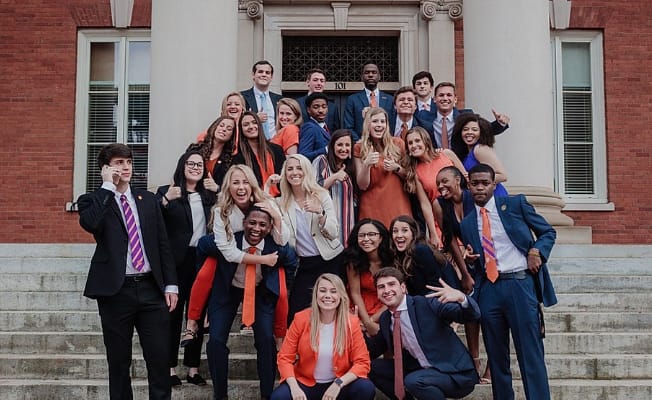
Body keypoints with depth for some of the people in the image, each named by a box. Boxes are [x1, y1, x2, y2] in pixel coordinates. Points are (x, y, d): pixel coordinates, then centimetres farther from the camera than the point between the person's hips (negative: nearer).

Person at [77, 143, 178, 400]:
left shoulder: (148, 199, 13)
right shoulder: (93, 201, 3)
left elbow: (163, 243, 12)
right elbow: (90, 224, -21)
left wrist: (170, 284, 5)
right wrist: (108, 186, -12)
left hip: (151, 288, 3)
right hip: (116, 290, -2)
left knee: (160, 358, 1)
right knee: (119, 360, 6)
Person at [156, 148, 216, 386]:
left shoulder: (209, 196, 13)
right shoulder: (166, 192, 0)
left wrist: (218, 191, -1)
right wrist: (165, 200, -26)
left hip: (202, 260, 4)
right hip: (176, 261, -4)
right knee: (173, 314, 1)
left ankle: (193, 368, 15)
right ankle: (170, 367, 9)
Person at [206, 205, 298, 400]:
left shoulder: (278, 248, -25)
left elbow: (291, 263, 0)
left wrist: (280, 287, 2)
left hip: (261, 292, 0)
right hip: (228, 291, 0)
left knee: (266, 340, -14)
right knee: (216, 340, -11)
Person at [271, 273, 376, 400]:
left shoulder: (351, 323, -9)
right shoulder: (301, 319, -9)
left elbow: (362, 362, -9)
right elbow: (284, 357, -7)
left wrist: (339, 383, -24)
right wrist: (294, 387, -24)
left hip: (336, 385, 0)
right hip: (305, 383, 0)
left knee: (367, 389, -28)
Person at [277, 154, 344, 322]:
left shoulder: (321, 195, -1)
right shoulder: (282, 203, 4)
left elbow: (334, 233, -7)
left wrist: (320, 212, -26)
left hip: (330, 261, -1)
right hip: (303, 265, 2)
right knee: (295, 314, -7)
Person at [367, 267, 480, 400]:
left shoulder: (428, 303, -15)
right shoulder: (385, 318, 5)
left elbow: (473, 315, -21)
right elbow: (374, 351, 13)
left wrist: (460, 297, -43)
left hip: (457, 374, -7)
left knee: (413, 381, -32)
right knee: (374, 367, 1)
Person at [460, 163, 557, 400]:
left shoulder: (515, 204, 6)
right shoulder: (466, 223, 13)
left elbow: (547, 232, 11)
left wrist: (536, 251, -7)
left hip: (520, 284, -3)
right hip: (488, 289, 3)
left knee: (531, 354, -5)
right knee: (496, 357, 9)